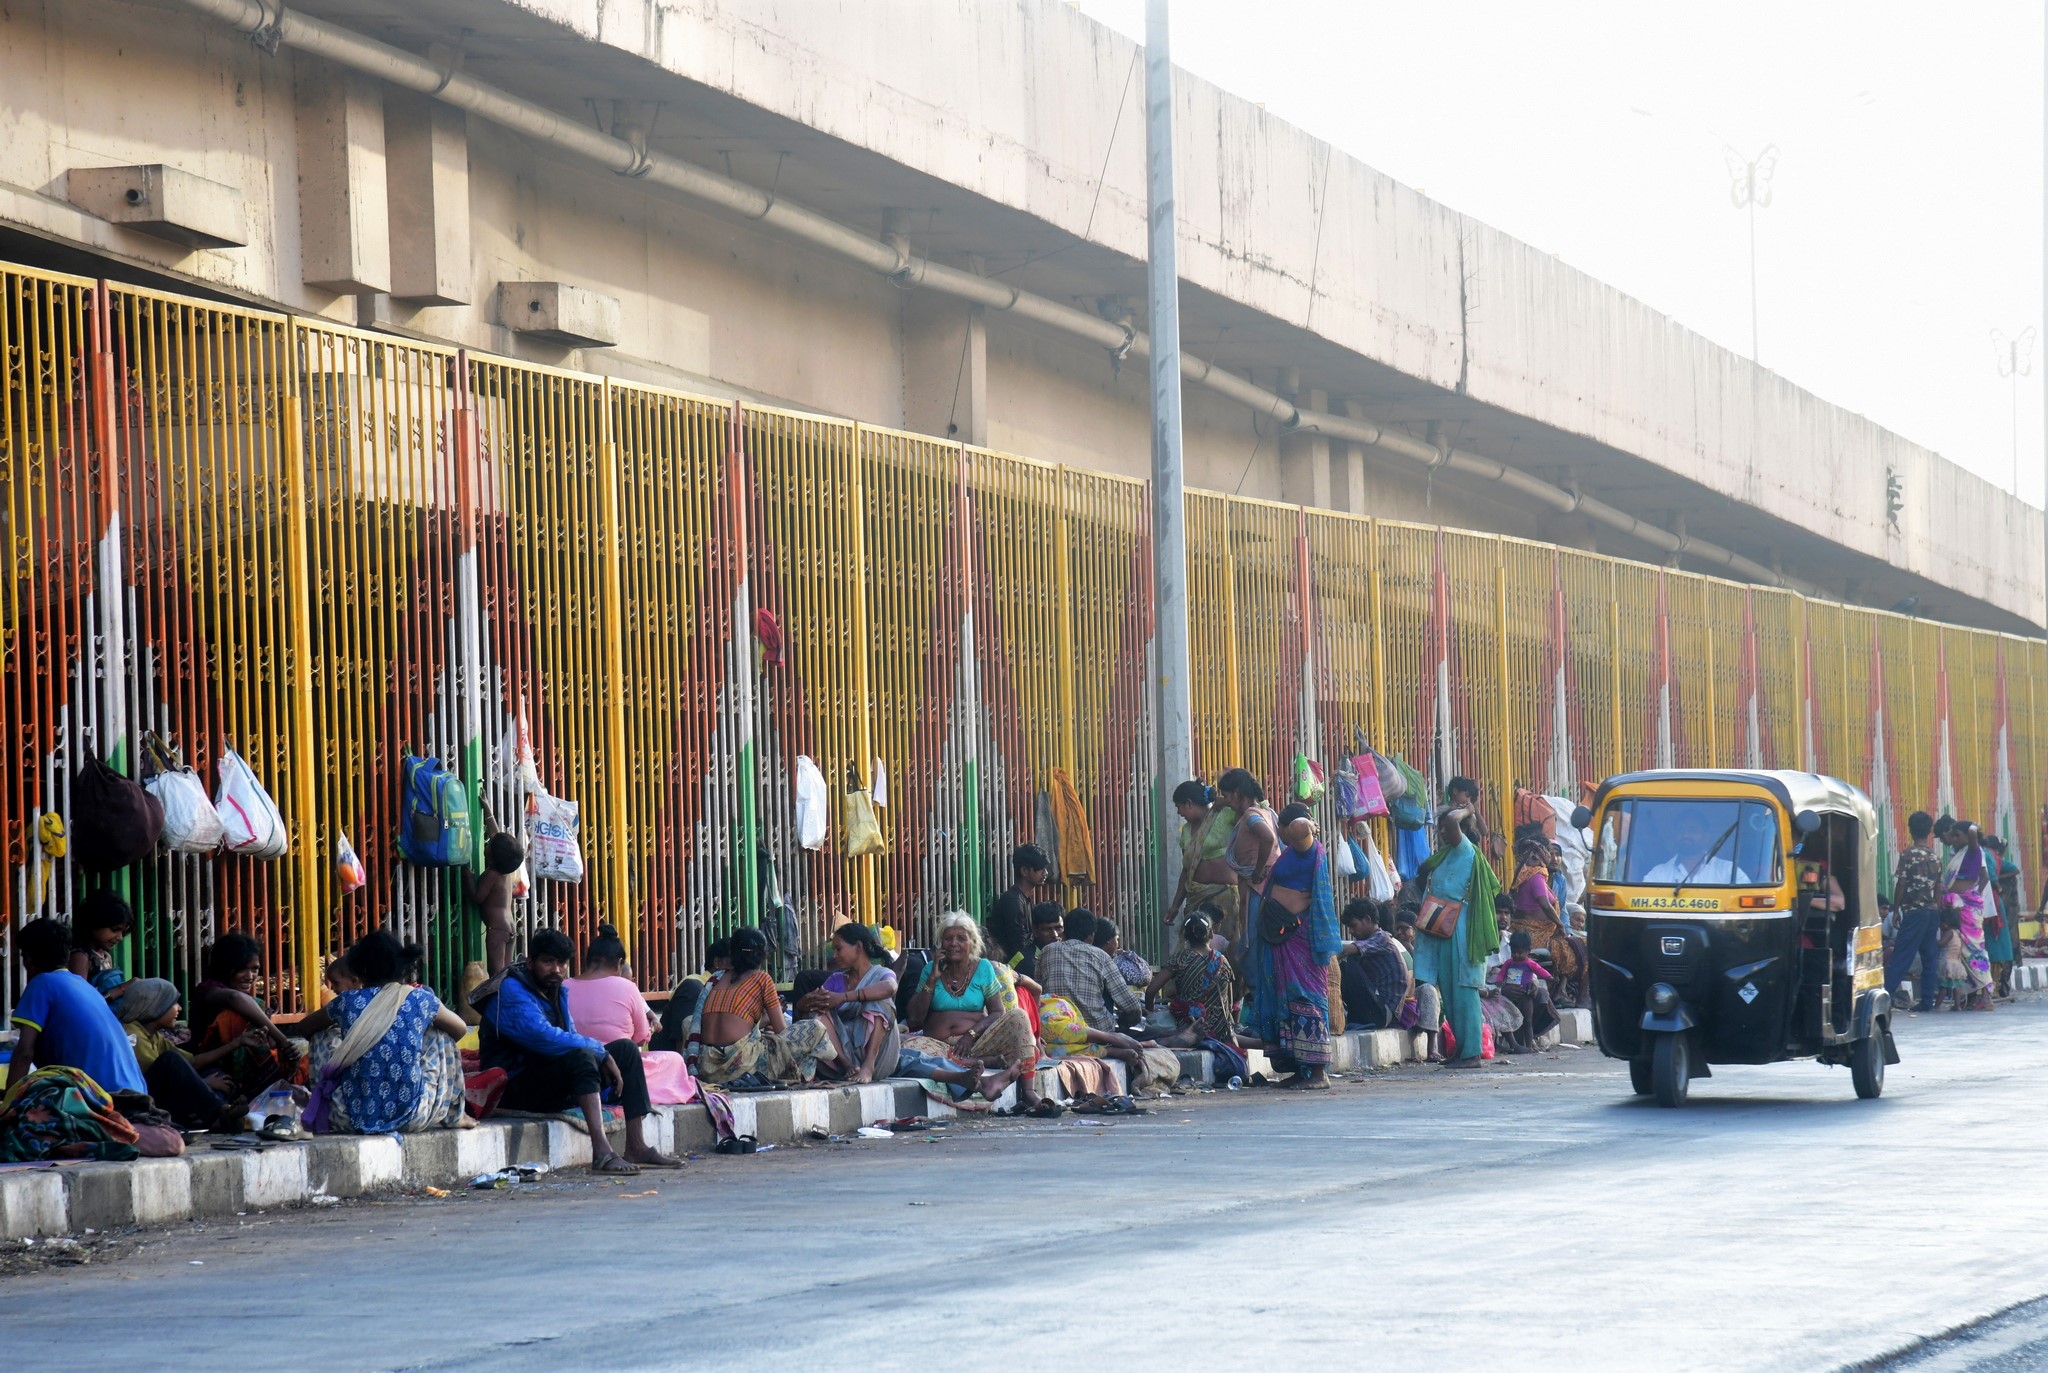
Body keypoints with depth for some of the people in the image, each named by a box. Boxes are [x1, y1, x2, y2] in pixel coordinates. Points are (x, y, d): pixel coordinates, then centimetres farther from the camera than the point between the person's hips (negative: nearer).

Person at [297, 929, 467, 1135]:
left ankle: (323, 1118, 33)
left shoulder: (348, 1001, 2)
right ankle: (450, 1114, 33)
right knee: (439, 1033, 22)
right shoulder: (421, 1000, 1)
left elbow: (304, 1028, 22)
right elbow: (460, 1029, 21)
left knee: (325, 1036, 24)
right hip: (411, 1119, 0)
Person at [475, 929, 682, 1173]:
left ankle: (636, 1148, -4)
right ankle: (601, 1153, -45)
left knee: (625, 1049, 5)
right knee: (580, 1056, -33)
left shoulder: (556, 992, 14)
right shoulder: (511, 992, -17)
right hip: (517, 1087, -10)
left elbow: (570, 1039, 15)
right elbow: (544, 1038, -30)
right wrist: (601, 1052, -22)